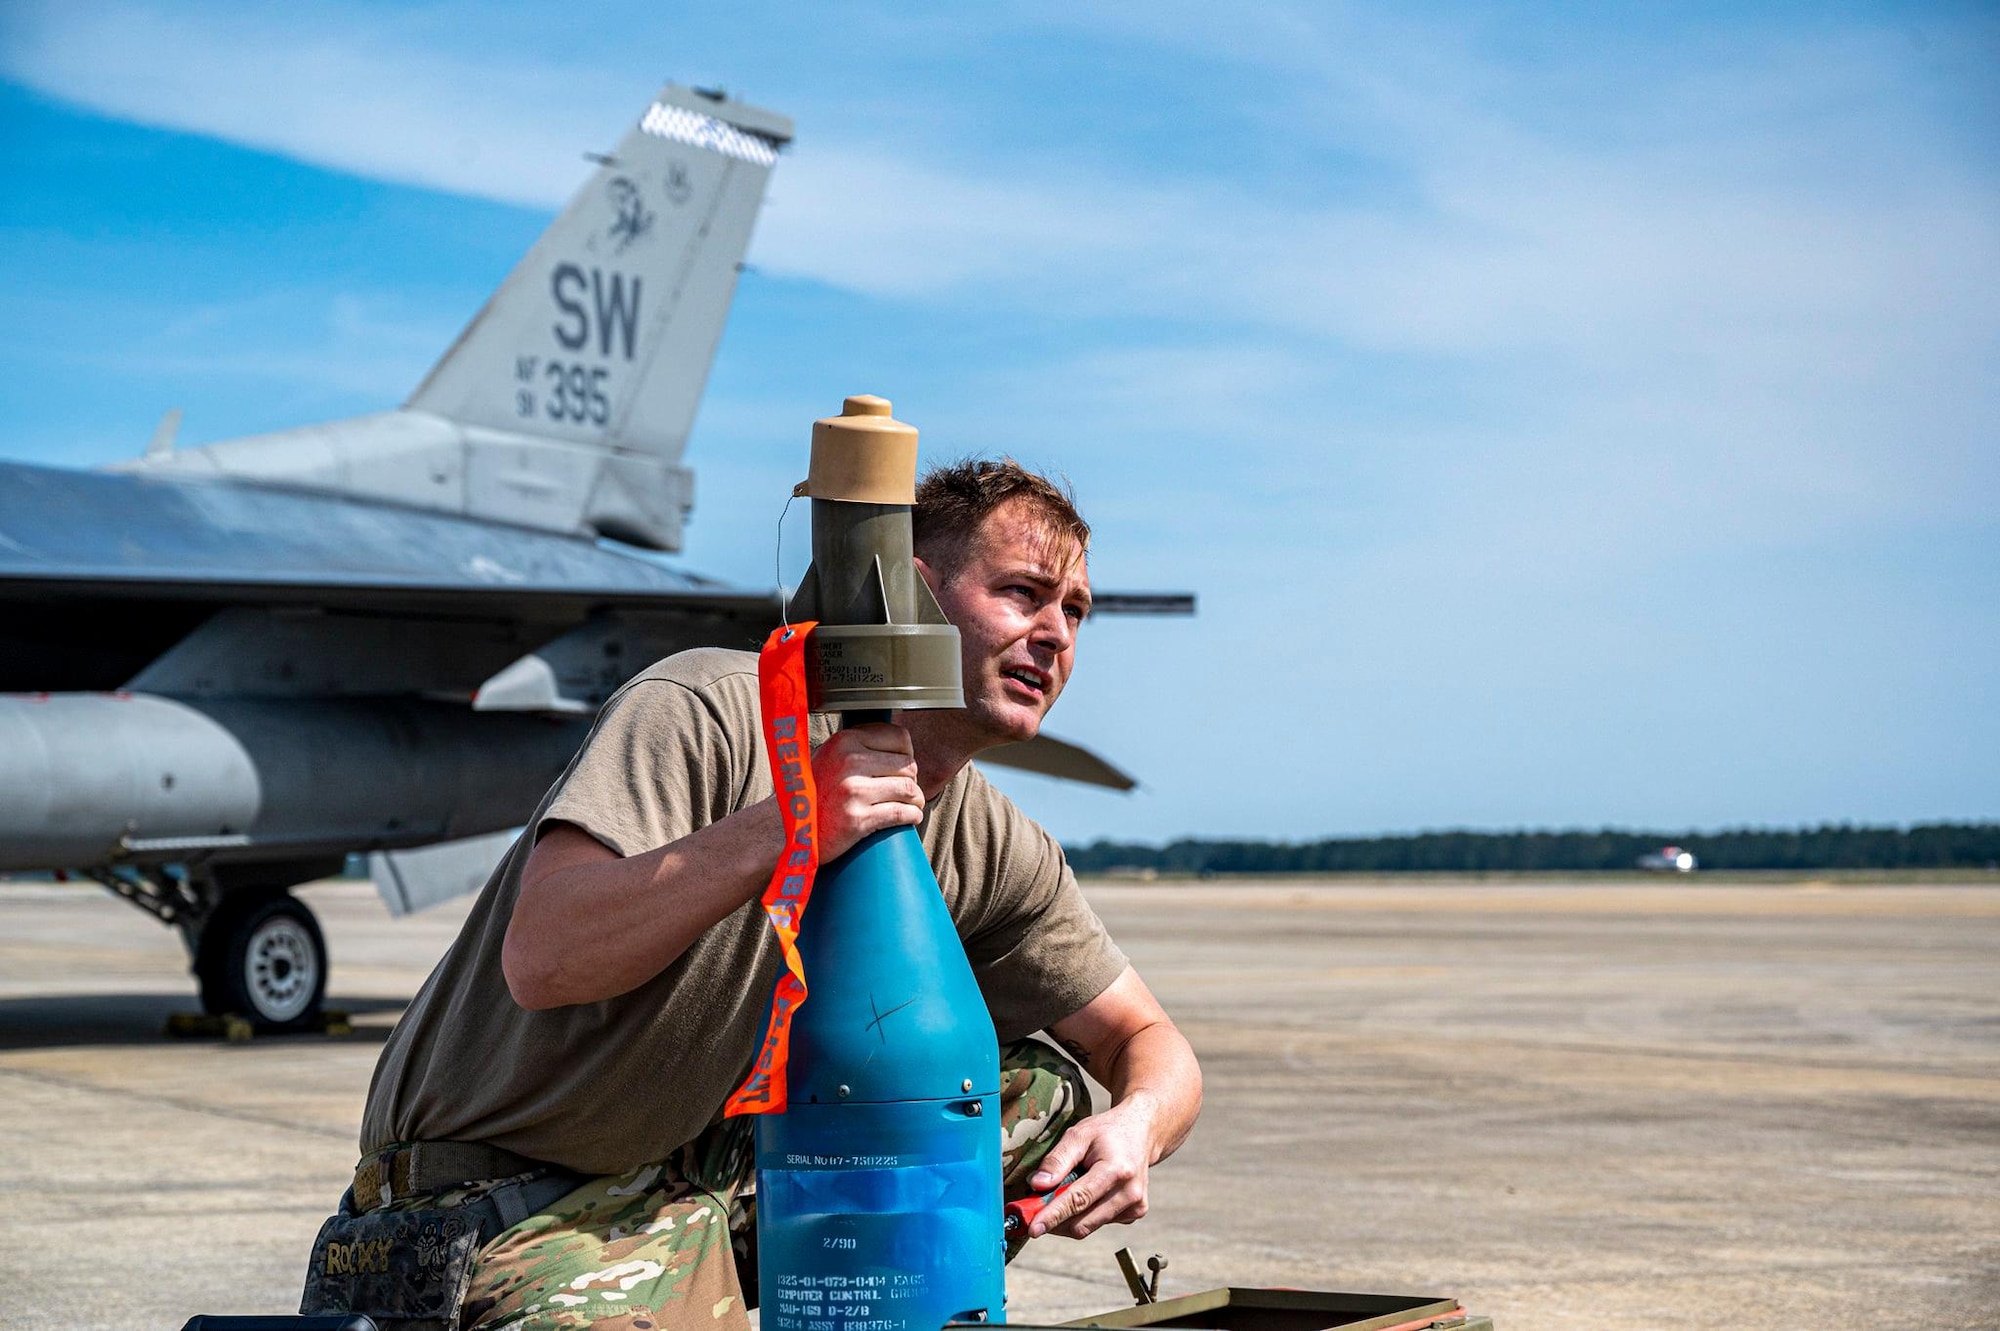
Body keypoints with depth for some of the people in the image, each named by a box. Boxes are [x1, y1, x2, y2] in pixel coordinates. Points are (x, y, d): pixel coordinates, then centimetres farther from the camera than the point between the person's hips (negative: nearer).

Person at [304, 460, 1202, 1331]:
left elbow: (1149, 1044, 8)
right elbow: (543, 958, -32)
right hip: (504, 1196, -7)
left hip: (726, 1164, 7)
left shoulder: (997, 855, 0)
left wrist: (1134, 1127, -17)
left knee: (1046, 1091, -1)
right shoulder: (708, 710, -21)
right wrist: (784, 826, -40)